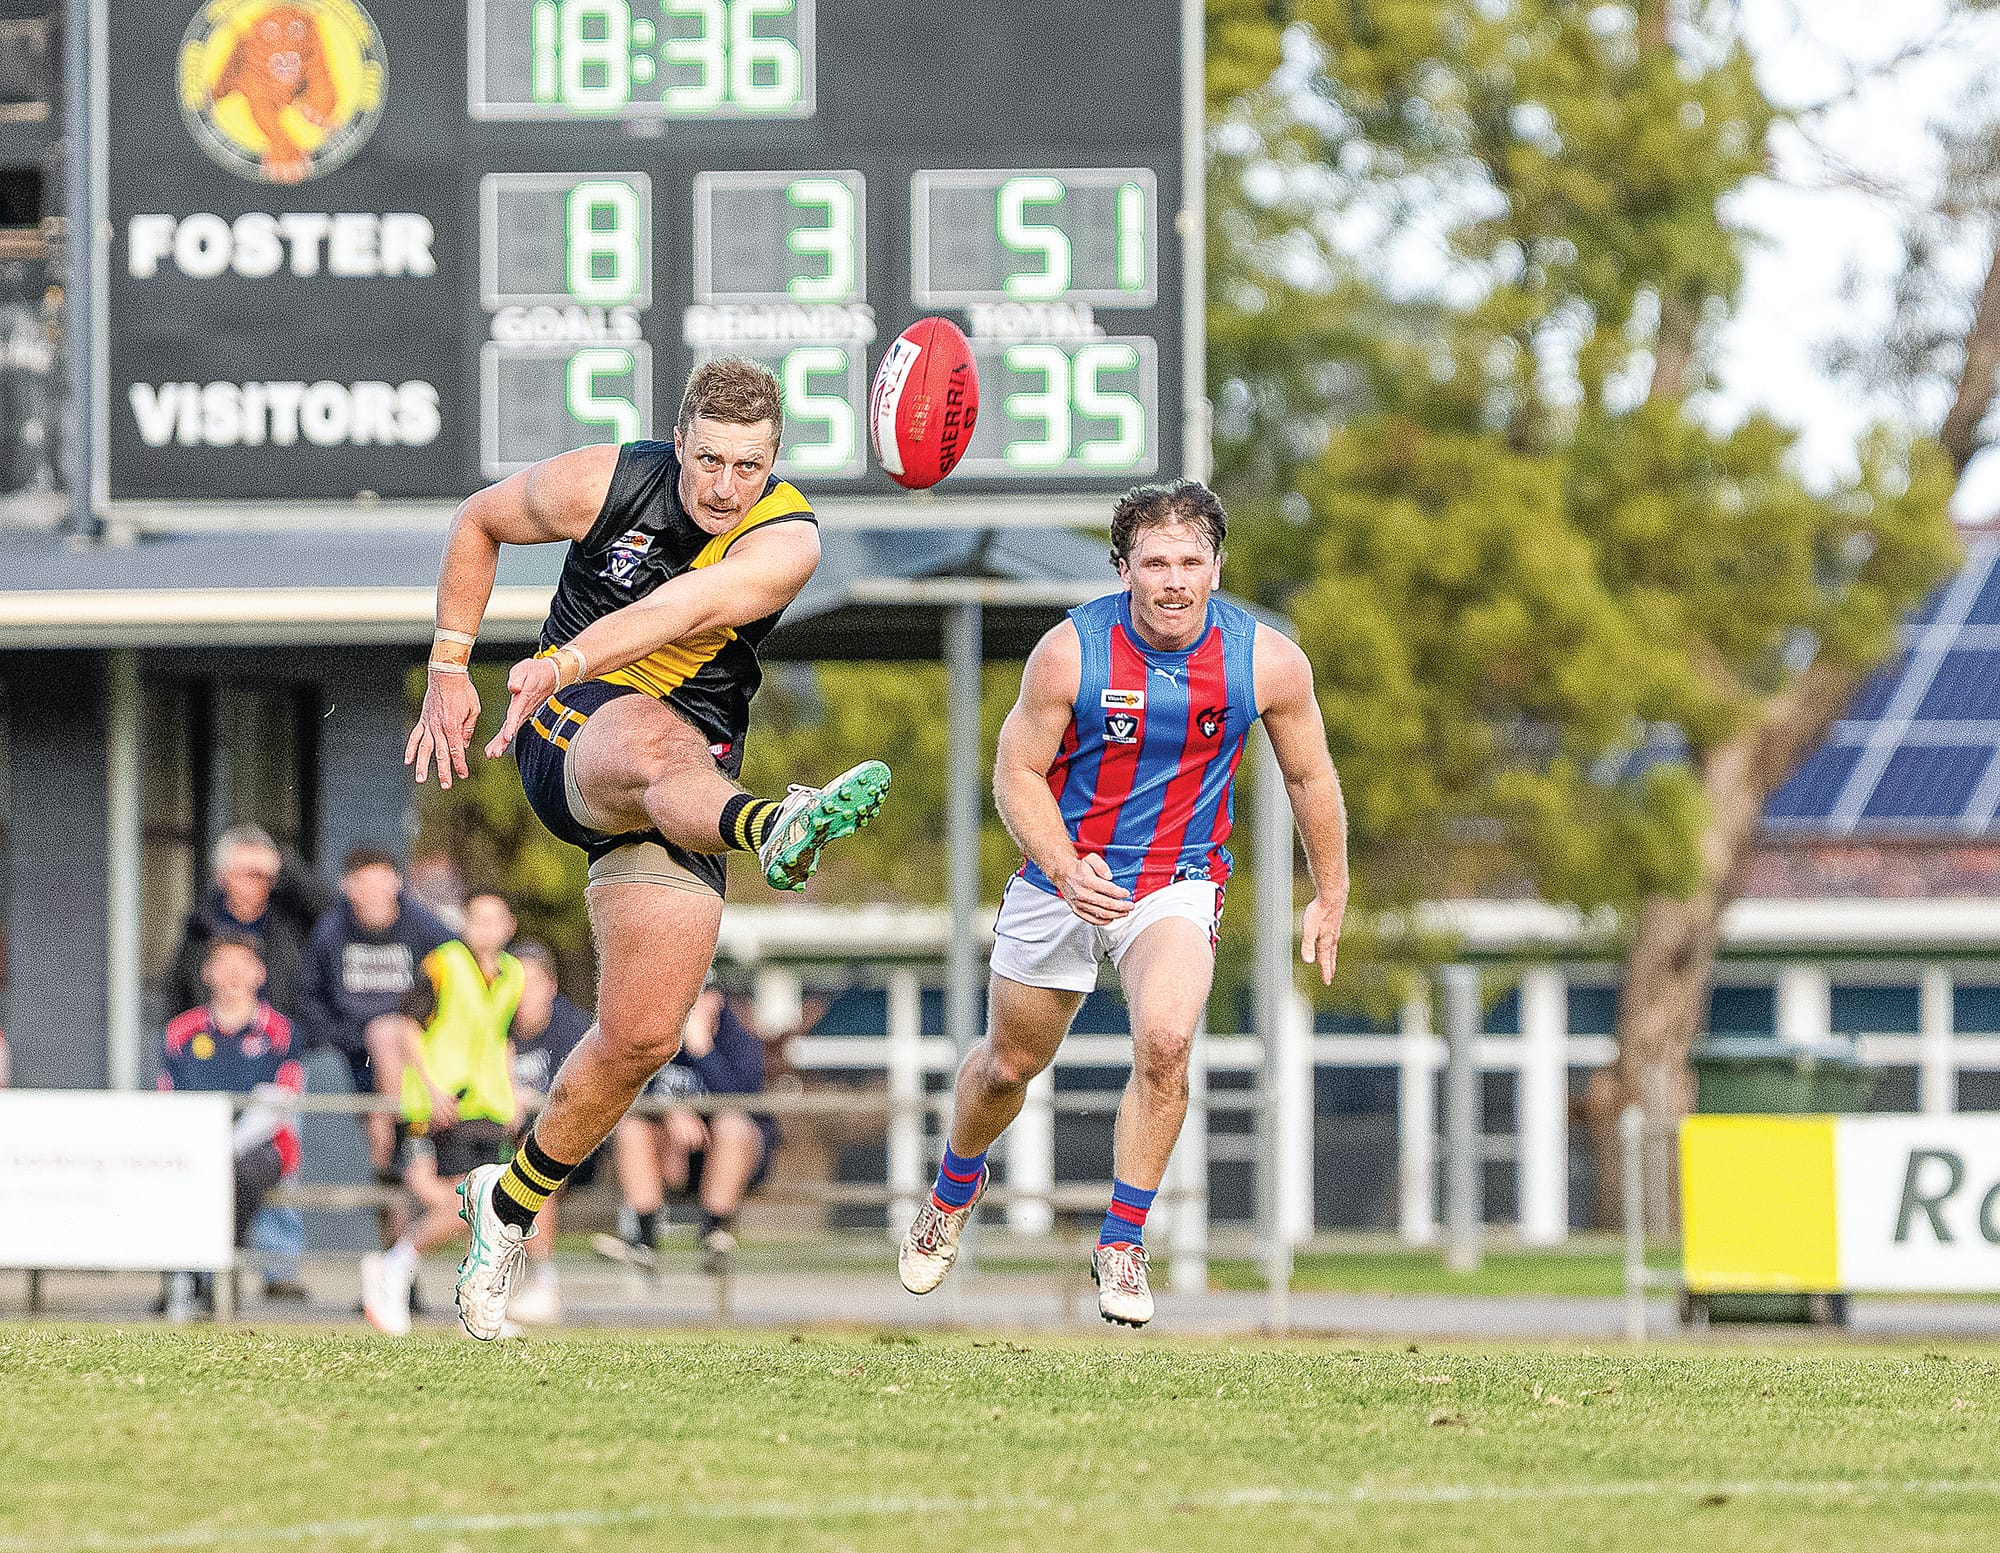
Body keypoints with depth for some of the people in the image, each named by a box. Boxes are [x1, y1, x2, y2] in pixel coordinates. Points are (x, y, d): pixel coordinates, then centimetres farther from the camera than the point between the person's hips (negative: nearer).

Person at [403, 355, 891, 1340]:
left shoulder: (787, 539, -13)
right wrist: (449, 670, 7)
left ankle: (509, 1205, 18)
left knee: (641, 1036, -4)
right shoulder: (606, 483, -8)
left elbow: (687, 606, -33)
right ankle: (776, 832, -76)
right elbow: (478, 523, 12)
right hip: (570, 739, -2)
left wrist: (570, 661, -51)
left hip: (690, 771, 2)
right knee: (656, 742, -40)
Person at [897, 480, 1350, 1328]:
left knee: (1165, 1042, -26)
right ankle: (955, 1186, 49)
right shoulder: (1070, 652, -19)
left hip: (1178, 883, 0)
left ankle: (1122, 1244, -10)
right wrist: (1065, 873, -25)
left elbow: (1309, 776, 2)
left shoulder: (1267, 661, -14)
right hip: (1063, 876, 0)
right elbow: (1017, 774, -10)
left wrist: (1330, 896, 11)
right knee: (1010, 1064, 15)